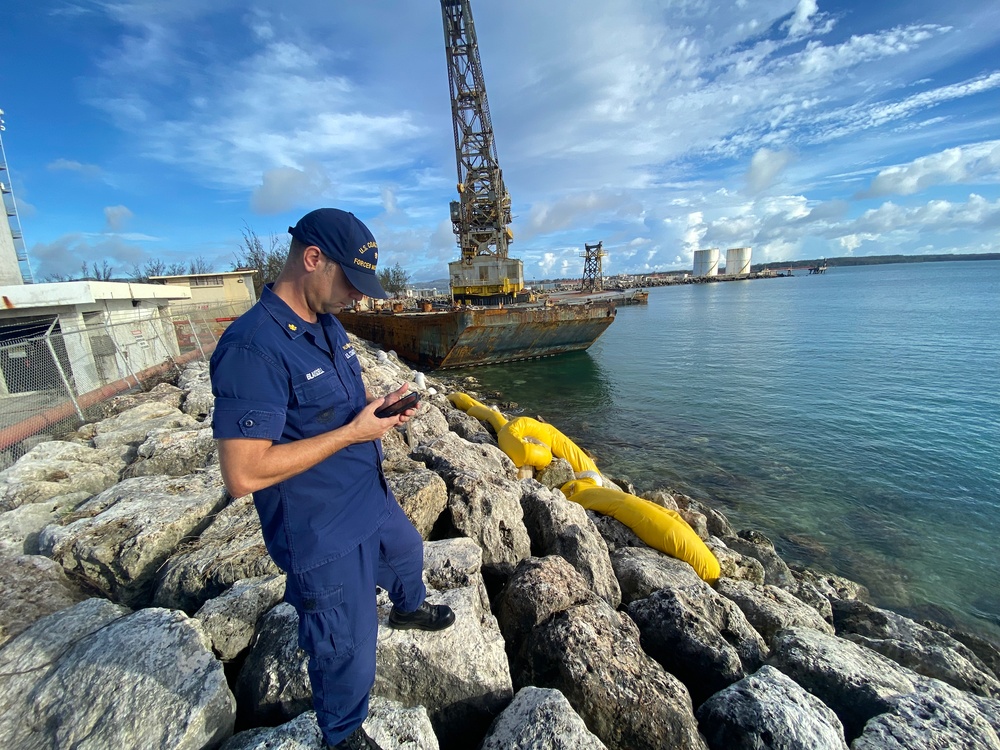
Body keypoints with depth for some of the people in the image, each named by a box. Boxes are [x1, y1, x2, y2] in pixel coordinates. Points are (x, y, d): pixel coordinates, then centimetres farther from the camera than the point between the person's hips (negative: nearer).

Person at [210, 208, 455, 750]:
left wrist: (377, 406, -6)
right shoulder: (254, 348, -29)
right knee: (348, 651, 14)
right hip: (325, 535, -9)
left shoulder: (327, 325, 1)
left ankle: (409, 608, 68)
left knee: (407, 554, 35)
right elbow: (243, 474, -31)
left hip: (373, 501, 9)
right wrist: (353, 431, -27)